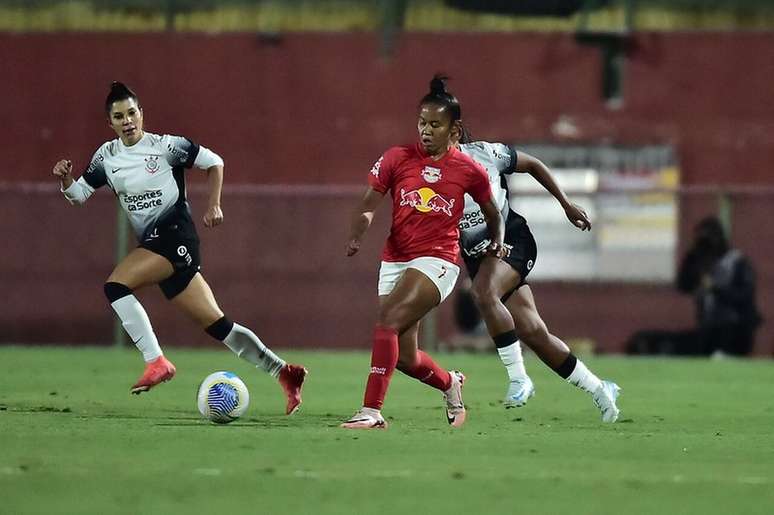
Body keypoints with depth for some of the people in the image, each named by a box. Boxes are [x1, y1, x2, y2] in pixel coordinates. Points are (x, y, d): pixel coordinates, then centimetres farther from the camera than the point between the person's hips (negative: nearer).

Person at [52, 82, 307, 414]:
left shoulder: (165, 146, -5)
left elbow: (214, 163, 4)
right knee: (217, 325, 5)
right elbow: (78, 195, 16)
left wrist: (213, 206, -3)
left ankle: (156, 362, -20)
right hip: (154, 243, 7)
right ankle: (284, 372, 10)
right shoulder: (106, 157, 11)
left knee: (115, 286, -24)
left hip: (175, 234, -7)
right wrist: (65, 179, -4)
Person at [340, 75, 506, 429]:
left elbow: (491, 212, 20)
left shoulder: (469, 171, 0)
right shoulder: (397, 158, 2)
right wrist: (356, 237, -18)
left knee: (388, 321, -27)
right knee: (405, 358, 6)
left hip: (437, 261, -4)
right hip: (394, 261, 4)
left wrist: (496, 242, 10)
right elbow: (369, 204, -3)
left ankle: (371, 411, -27)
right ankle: (450, 384, 40)